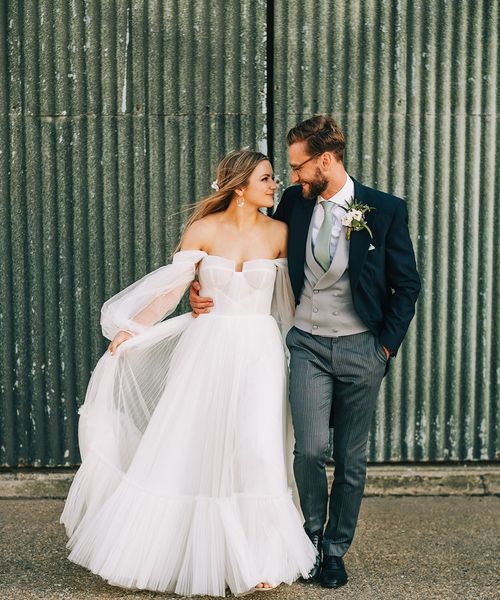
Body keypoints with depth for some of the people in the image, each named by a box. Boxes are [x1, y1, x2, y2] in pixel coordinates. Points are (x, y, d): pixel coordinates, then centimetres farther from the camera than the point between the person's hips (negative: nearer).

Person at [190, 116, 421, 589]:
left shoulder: (385, 210, -7)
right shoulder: (294, 202, 1)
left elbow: (406, 285, 1)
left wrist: (387, 345, -2)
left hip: (361, 349, -1)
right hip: (308, 344, 1)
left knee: (351, 458, 8)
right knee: (310, 449, -8)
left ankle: (335, 549, 27)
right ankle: (310, 536, 19)